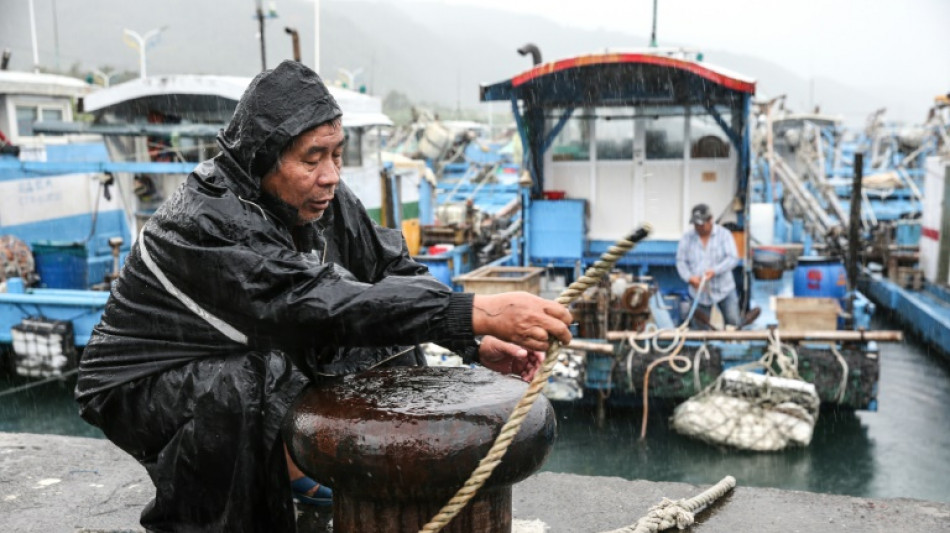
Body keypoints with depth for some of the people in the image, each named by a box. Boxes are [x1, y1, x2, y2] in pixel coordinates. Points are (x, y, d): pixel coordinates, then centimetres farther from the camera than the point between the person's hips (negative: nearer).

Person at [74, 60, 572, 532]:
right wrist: (478, 312, -50)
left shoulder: (323, 198, -11)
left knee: (393, 341, -4)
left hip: (255, 363, 7)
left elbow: (393, 269, -6)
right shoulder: (206, 219, -32)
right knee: (237, 391, -38)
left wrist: (475, 343, -22)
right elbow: (317, 305, -43)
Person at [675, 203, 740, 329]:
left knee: (733, 323, 1)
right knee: (700, 328, 6)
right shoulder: (687, 237, 0)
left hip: (724, 289, -1)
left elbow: (733, 258, -11)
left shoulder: (724, 234, -4)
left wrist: (714, 271, -26)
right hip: (699, 292, 1)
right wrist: (690, 277, -18)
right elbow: (680, 261, 1)